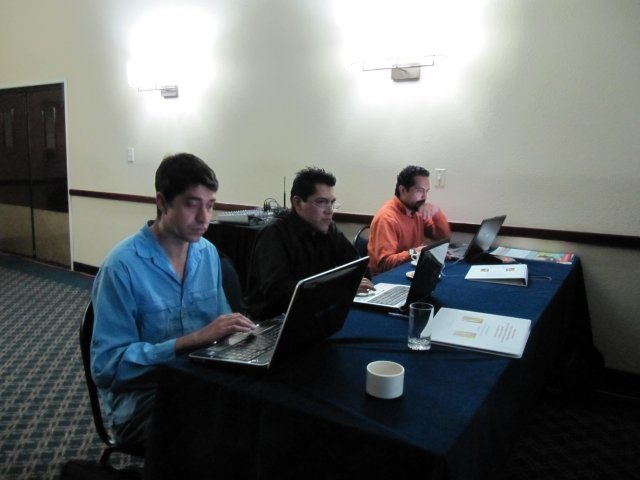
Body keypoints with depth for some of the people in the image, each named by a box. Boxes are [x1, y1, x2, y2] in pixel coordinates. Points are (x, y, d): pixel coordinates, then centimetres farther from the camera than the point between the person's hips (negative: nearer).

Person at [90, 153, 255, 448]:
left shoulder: (208, 253, 3)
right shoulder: (123, 265, -17)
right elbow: (106, 365, -19)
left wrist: (237, 330, -12)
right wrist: (192, 340, -27)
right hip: (139, 397, -6)